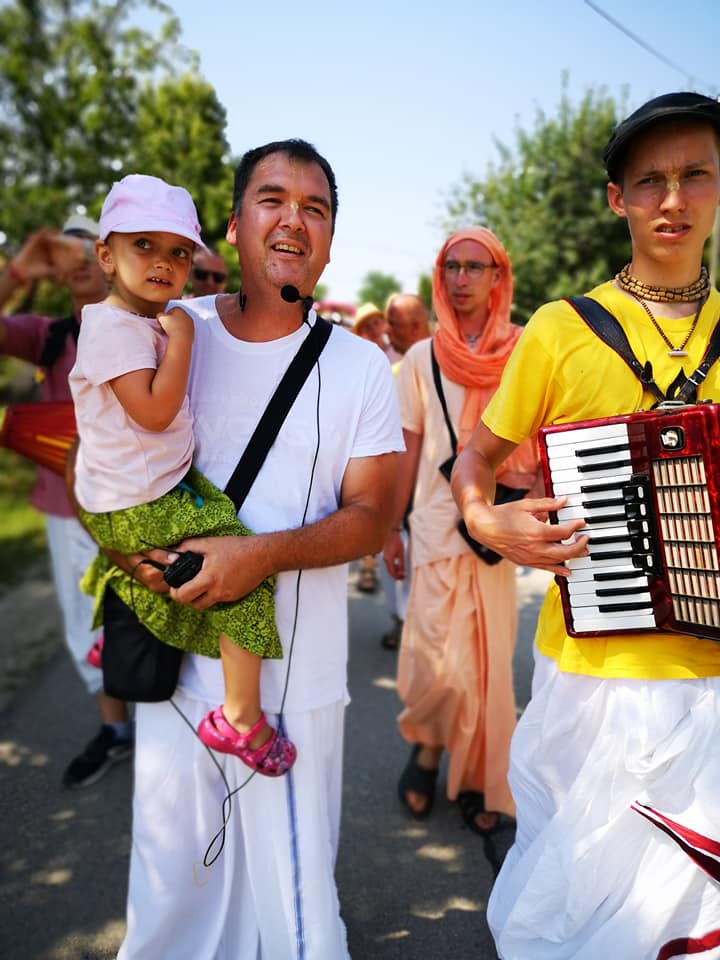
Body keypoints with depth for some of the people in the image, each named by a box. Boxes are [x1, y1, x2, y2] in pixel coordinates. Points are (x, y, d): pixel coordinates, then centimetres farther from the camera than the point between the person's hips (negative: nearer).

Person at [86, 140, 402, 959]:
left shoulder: (361, 367, -2)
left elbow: (371, 518, -5)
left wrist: (264, 553, -21)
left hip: (298, 677, -1)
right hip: (177, 660, 1)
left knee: (293, 891, 12)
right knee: (172, 886, 17)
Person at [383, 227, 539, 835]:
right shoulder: (422, 357, 5)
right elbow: (410, 449, 6)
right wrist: (391, 528, 5)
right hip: (436, 522, 0)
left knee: (490, 658, 6)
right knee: (438, 660, -6)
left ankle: (483, 781, 26)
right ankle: (427, 744, 26)